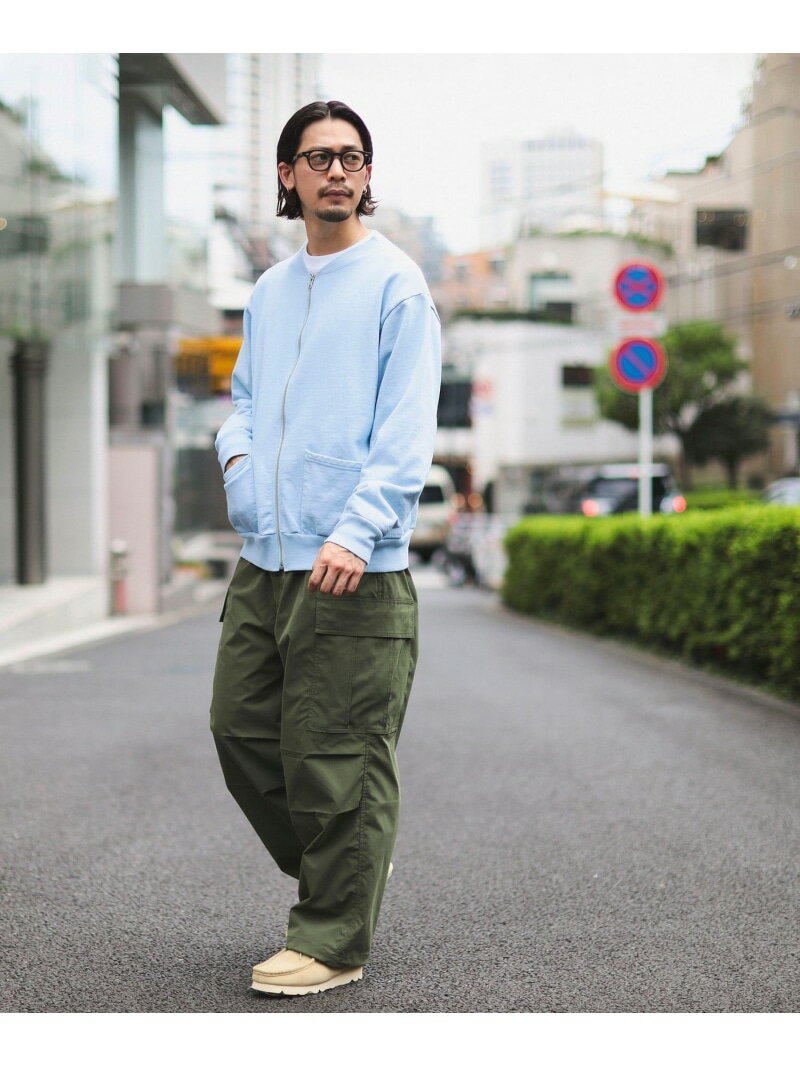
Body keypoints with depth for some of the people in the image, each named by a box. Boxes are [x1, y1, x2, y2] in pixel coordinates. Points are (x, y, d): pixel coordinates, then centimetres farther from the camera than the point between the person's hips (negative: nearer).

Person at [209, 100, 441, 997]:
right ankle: (331, 878, 30)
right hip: (261, 558, 7)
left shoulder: (395, 283, -3)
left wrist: (356, 530, -22)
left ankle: (332, 940, 10)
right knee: (241, 729, 11)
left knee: (336, 758, -2)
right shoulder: (269, 290, 17)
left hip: (353, 569, -7)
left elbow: (407, 428, -11)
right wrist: (236, 450, 6)